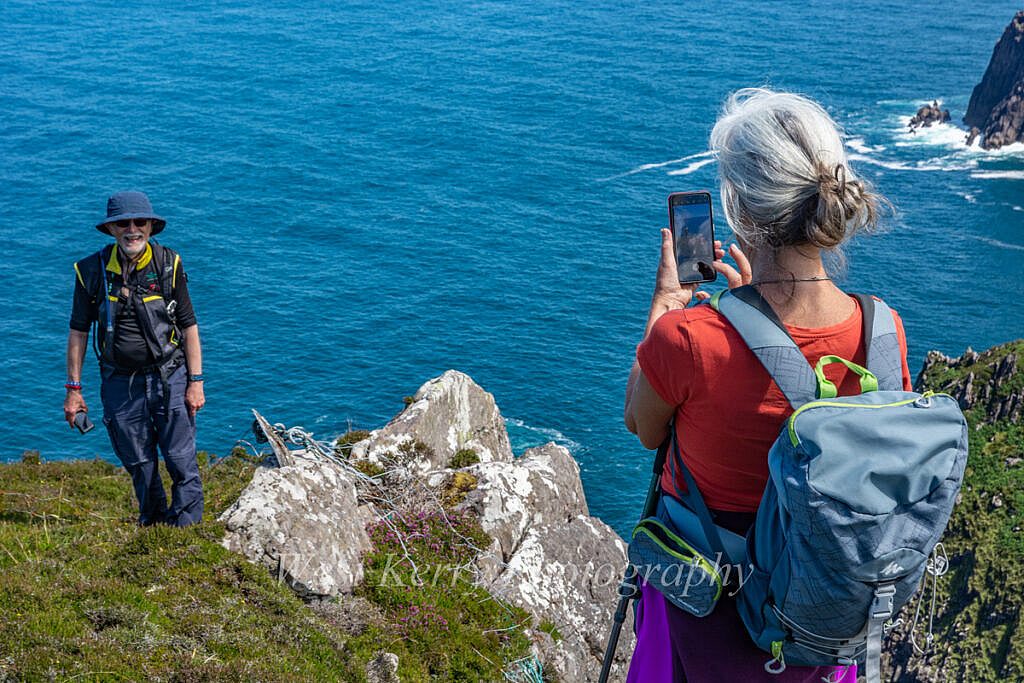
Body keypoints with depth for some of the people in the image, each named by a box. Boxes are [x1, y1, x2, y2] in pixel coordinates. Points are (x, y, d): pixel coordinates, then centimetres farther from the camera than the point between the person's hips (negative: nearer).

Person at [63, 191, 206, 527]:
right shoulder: (91, 270, -3)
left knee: (181, 459, -4)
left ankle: (185, 527, 9)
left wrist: (195, 381, -4)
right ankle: (152, 525, 27)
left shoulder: (168, 264, -4)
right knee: (139, 464, 10)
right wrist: (73, 389, 3)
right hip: (120, 382, 1)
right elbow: (79, 331, 5)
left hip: (168, 376, -1)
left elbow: (189, 326, 0)